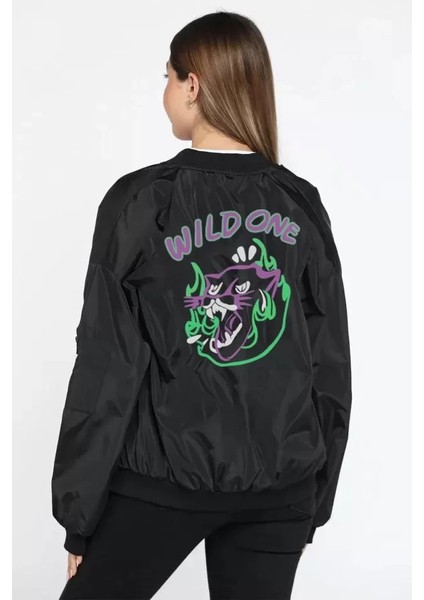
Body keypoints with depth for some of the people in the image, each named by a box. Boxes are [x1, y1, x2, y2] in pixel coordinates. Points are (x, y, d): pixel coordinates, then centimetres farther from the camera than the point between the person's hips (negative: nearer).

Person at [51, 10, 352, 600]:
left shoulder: (141, 200, -10)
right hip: (282, 486, 4)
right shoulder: (303, 206, 1)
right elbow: (332, 366, 3)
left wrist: (78, 516, -2)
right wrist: (315, 498, 13)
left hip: (163, 480, -3)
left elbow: (107, 370, -10)